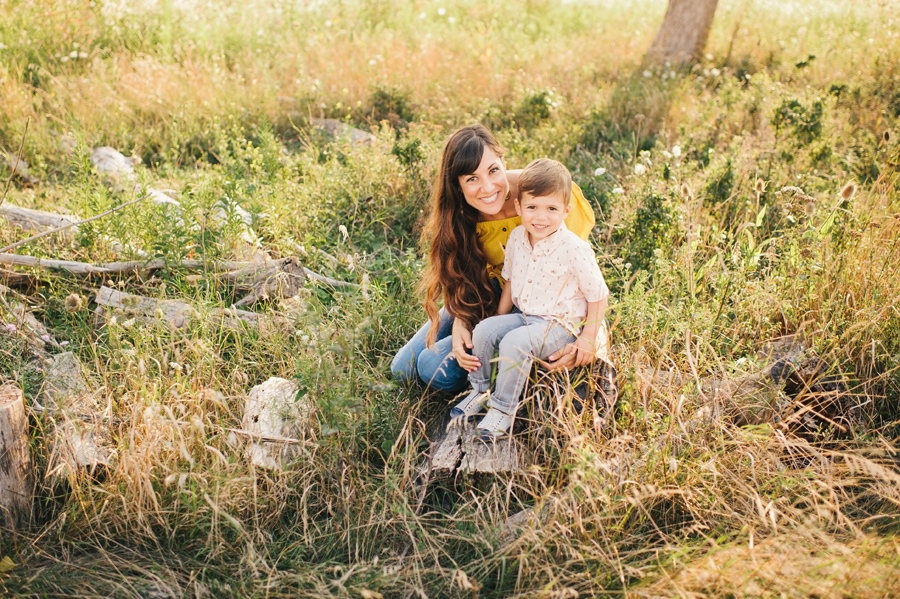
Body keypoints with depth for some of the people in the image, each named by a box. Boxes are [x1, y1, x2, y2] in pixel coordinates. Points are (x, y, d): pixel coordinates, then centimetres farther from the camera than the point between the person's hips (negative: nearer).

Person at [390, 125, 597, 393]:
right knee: (404, 368, 4)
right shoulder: (459, 213, -14)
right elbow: (464, 277, -4)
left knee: (436, 366, -19)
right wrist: (461, 322, -24)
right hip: (490, 297, 5)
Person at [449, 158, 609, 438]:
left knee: (515, 343, -28)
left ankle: (504, 409, -13)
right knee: (484, 329, -11)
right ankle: (480, 391, 9)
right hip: (525, 317, 7)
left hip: (561, 325, -7)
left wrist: (588, 338, -12)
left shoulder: (575, 249, -20)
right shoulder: (516, 238, -2)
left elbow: (598, 295, -11)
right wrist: (500, 317, 16)